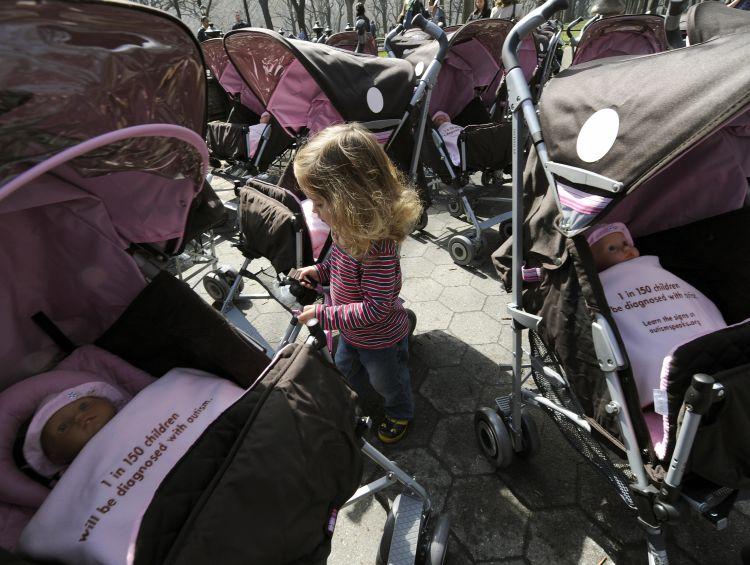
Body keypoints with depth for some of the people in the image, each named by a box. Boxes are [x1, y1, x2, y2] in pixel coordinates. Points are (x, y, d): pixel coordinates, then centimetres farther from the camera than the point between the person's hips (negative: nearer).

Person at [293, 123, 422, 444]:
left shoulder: (376, 244, -42)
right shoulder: (346, 226, -15)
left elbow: (376, 307, -38)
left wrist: (323, 315, -35)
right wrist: (319, 271, -10)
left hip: (381, 341, -7)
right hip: (351, 332, 8)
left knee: (387, 381, 24)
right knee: (345, 370, 34)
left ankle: (400, 414, 57)